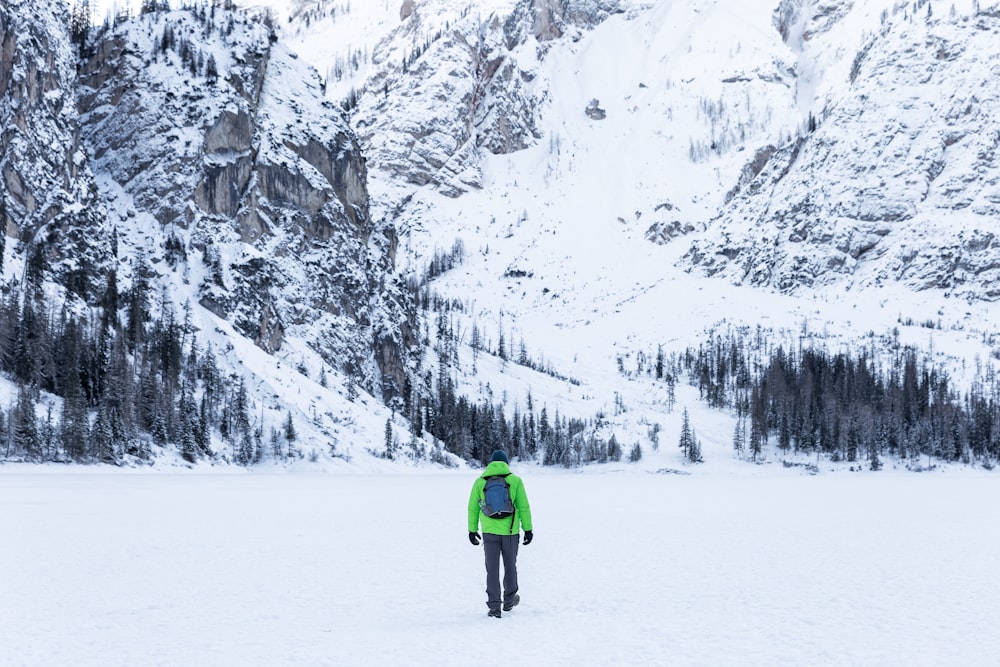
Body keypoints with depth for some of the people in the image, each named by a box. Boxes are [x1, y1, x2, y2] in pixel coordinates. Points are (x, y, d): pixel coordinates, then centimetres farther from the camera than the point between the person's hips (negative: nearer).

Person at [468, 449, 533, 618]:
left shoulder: (480, 482, 2)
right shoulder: (515, 481, -2)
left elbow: (473, 509, 5)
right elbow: (523, 507, -2)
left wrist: (472, 530, 14)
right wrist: (528, 529, 3)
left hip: (489, 532, 0)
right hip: (510, 531, 0)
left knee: (492, 569, 5)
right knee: (510, 566, 17)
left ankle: (494, 605, -2)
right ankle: (509, 600, 31)